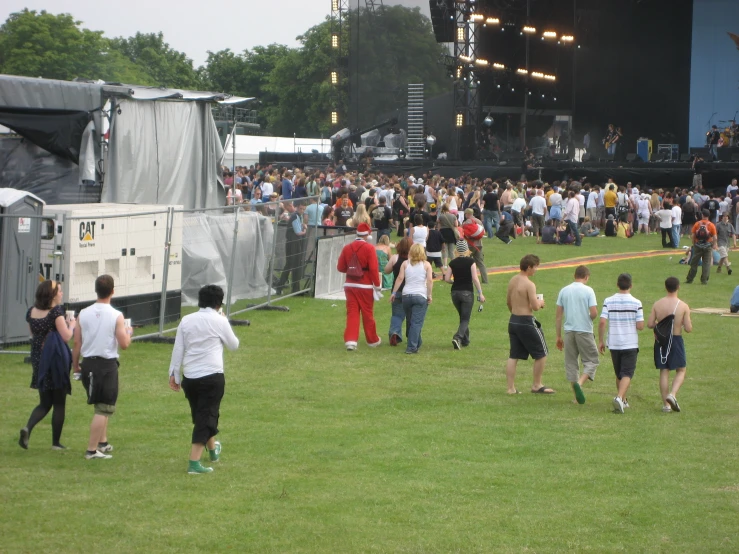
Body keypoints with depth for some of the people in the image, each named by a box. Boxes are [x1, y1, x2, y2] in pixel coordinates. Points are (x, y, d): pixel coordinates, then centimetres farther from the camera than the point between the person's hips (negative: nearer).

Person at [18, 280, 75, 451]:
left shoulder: (31, 312, 6)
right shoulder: (55, 311, -13)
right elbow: (66, 336, -17)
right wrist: (71, 325, 4)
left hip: (38, 360, 6)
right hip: (57, 360, -6)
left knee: (45, 403, 15)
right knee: (59, 403, 7)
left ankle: (28, 428, -11)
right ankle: (56, 442, 10)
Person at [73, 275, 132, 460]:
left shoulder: (84, 314, 1)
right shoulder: (116, 316, -11)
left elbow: (77, 343, 3)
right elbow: (124, 344, -13)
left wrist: (75, 365, 14)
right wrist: (128, 332, 8)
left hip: (88, 363, 5)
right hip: (107, 364, -5)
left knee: (100, 405, 23)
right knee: (104, 409, 0)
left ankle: (103, 442, 31)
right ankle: (92, 450, -5)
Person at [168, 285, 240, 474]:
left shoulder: (187, 320, 5)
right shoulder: (220, 321, -6)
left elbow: (178, 350, 6)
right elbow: (234, 345, 9)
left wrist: (174, 374, 12)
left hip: (189, 377, 5)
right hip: (212, 376, -5)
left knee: (200, 416, 22)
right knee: (207, 418, -3)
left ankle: (213, 449, 45)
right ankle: (194, 463, -13)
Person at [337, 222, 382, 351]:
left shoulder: (347, 248, 5)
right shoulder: (369, 248, -10)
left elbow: (340, 267, 8)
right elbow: (374, 268, -14)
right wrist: (377, 285, -6)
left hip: (349, 285, 4)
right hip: (365, 286, -4)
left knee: (352, 312, 2)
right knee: (367, 313, 7)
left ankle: (350, 340, -10)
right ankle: (372, 340, 21)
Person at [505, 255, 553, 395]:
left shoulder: (512, 281, 7)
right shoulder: (529, 284, -18)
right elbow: (535, 307, -22)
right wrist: (540, 302, 0)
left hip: (513, 320, 8)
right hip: (526, 322, -8)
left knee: (513, 356, 11)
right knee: (541, 354, 8)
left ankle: (511, 387, 9)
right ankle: (537, 385, 14)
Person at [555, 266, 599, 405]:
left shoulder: (564, 291, 7)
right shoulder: (588, 291, -6)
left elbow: (558, 315, 8)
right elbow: (594, 313, -14)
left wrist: (558, 336, 14)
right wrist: (590, 317, 11)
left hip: (569, 331, 4)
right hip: (585, 331, -4)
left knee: (571, 362, 11)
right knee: (591, 360, 6)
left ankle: (576, 396, 11)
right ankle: (579, 383, -19)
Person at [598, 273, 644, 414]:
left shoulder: (609, 301, -3)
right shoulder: (636, 303, -8)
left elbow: (602, 322, -9)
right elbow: (640, 326, -11)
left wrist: (601, 341, 0)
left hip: (613, 344, 3)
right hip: (630, 344, -3)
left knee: (619, 374, 18)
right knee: (627, 374, -4)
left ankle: (623, 400, 28)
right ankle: (619, 397, -26)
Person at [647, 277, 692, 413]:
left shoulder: (657, 304, -4)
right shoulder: (683, 306, -11)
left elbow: (650, 324, -4)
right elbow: (688, 329, -12)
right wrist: (688, 323, 10)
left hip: (661, 341, 3)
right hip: (676, 340, -3)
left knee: (664, 371, 9)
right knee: (681, 371, 11)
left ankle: (666, 404, 8)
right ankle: (672, 394, -13)